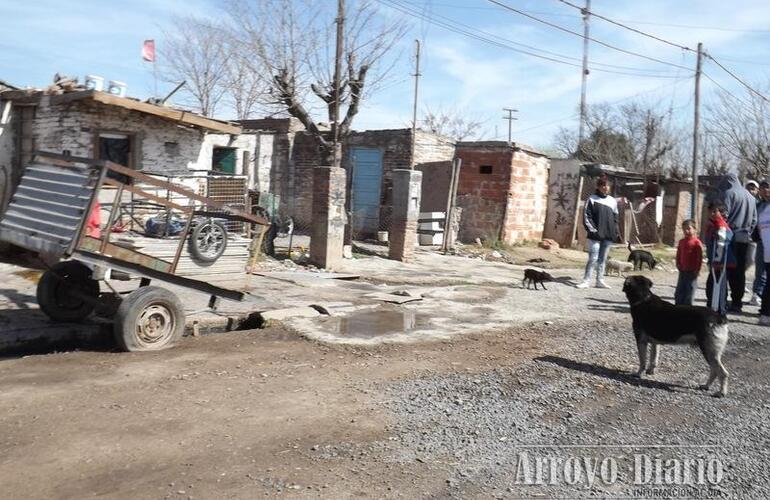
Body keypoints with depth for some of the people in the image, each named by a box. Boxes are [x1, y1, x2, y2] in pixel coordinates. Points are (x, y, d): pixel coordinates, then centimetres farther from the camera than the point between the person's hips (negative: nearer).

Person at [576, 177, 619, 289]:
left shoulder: (613, 201, 13)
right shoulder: (592, 199, -1)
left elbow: (615, 219, 18)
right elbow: (586, 217, -5)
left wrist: (616, 233, 10)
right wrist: (592, 230, -13)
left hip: (608, 236, 4)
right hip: (595, 235, -4)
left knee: (603, 259, 9)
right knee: (593, 258, -7)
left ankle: (600, 281, 14)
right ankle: (586, 280, -1)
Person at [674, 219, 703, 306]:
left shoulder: (696, 242, -11)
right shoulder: (681, 241, 9)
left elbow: (700, 257, -11)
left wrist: (697, 270, -12)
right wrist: (678, 264, 7)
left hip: (692, 272, -6)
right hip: (682, 271, 6)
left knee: (689, 293, 0)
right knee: (679, 293, 10)